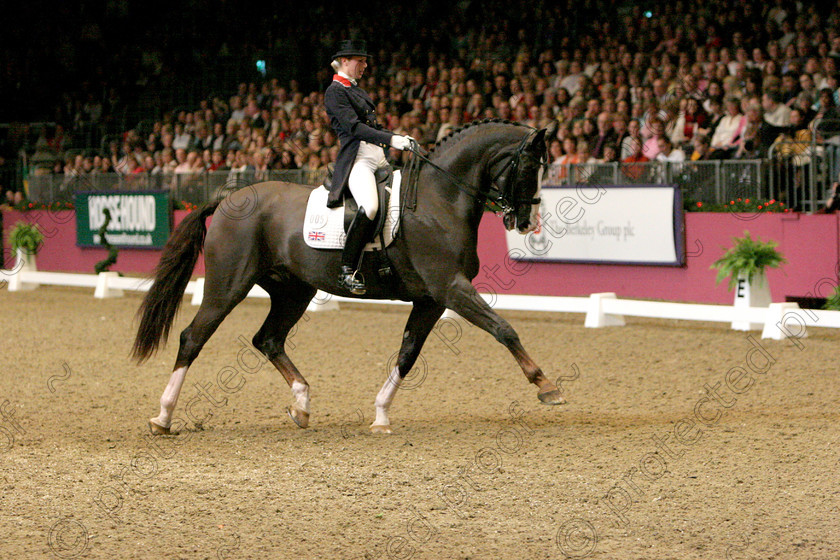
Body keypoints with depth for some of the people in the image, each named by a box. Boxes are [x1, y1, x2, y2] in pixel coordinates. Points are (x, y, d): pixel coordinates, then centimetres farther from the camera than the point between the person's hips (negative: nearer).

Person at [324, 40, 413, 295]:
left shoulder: (357, 90, 24)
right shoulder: (334, 92, -4)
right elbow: (354, 126, -16)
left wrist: (401, 140, 10)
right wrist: (391, 139, -24)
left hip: (378, 158, 10)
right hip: (356, 159, -10)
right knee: (370, 206, -33)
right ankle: (348, 270, -26)